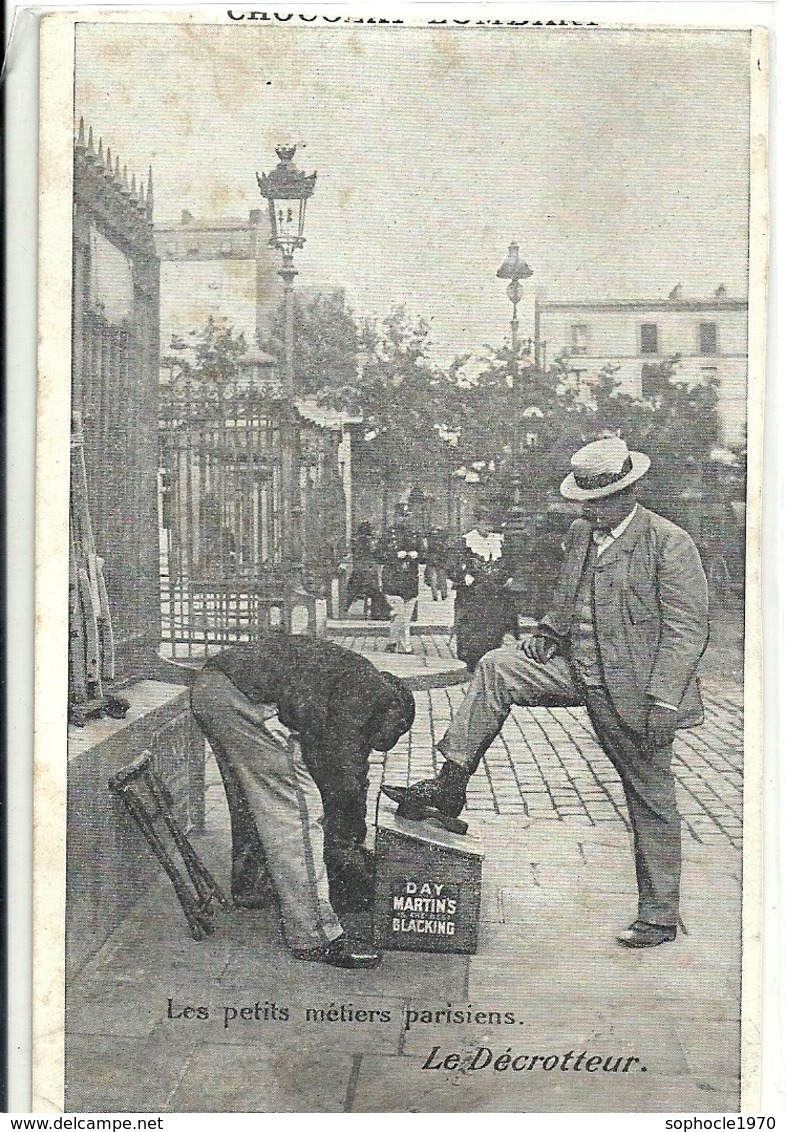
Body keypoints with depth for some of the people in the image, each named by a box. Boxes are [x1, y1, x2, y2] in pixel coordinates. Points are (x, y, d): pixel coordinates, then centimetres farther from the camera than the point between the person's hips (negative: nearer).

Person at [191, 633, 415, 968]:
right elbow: (345, 772, -3)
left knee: (251, 798, 28)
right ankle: (316, 937, 0)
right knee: (296, 810, -5)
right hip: (246, 697, -10)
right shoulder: (369, 689, 2)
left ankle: (250, 889, 49)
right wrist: (349, 842, 11)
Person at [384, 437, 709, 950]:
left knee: (652, 802, 4)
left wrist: (662, 701, -22)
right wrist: (550, 631, 0)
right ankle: (450, 785, -4)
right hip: (578, 667, 6)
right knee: (496, 667, -8)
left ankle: (661, 917, 20)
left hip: (635, 689, -6)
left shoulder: (671, 543, -13)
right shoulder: (580, 534, 7)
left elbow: (688, 631, -15)